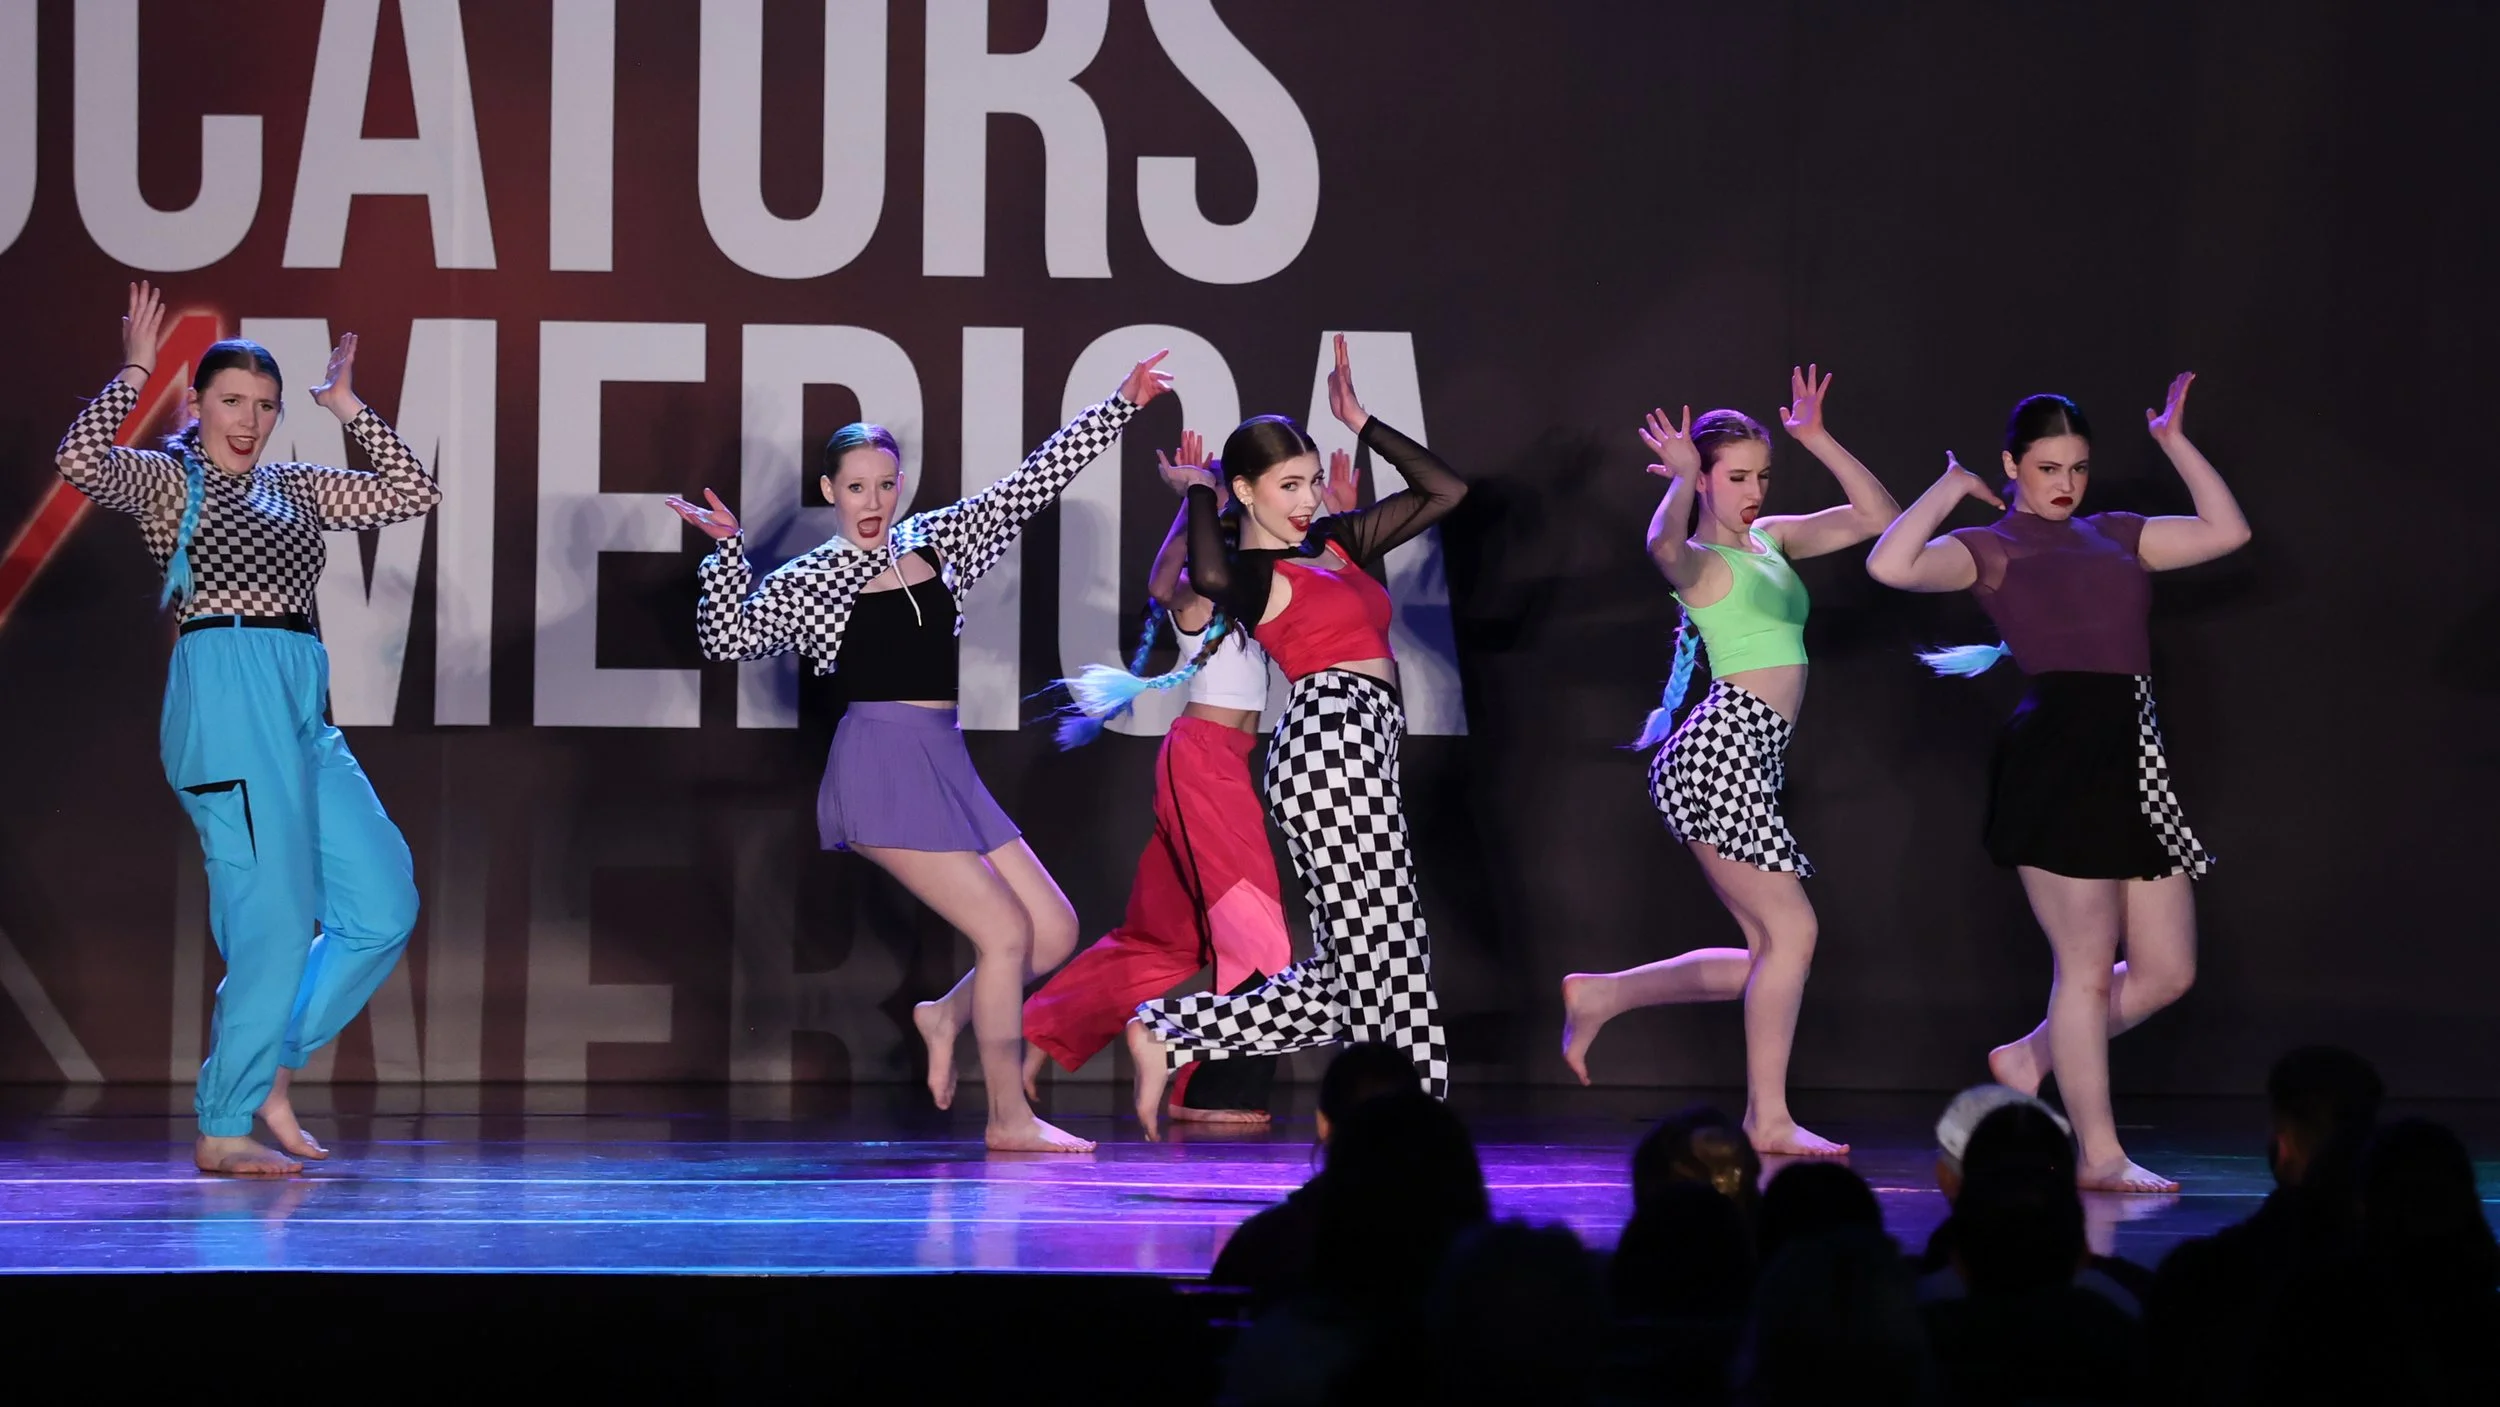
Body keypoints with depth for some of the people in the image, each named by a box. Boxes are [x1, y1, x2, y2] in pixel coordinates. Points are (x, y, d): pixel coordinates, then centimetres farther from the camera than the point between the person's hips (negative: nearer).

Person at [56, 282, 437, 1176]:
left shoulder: (291, 489, 21)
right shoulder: (167, 480, 3)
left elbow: (412, 493, 20)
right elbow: (80, 460, -18)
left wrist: (347, 409, 16)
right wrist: (133, 372, -11)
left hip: (302, 712, 8)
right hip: (227, 692, -7)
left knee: (384, 904, 3)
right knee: (274, 914, -12)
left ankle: (268, 1066, 15)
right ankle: (223, 1129, -5)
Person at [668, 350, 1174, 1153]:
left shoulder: (939, 540, 14)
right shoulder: (808, 583, 2)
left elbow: (1035, 481, 14)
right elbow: (728, 640, -7)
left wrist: (1122, 406, 12)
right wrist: (727, 550, -15)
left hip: (946, 767, 6)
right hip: (882, 769, -6)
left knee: (1055, 932, 2)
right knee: (1007, 930, -11)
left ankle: (948, 1016, 26)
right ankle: (1008, 1119, -1)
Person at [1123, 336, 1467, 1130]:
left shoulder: (1334, 542, 21)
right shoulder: (1248, 572, -2)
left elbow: (1443, 491, 24)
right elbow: (1210, 578, -27)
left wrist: (1360, 423, 19)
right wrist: (1199, 494, -10)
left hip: (1355, 750, 9)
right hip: (1336, 736, -9)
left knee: (1338, 981, 9)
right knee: (1386, 957, -9)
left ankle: (1166, 1038, 11)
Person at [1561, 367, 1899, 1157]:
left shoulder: (1771, 539, 19)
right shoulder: (1701, 559, -4)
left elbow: (1876, 518, 17)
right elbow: (1663, 545, -30)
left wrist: (1818, 442, 10)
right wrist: (1683, 479, -24)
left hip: (1752, 762, 9)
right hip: (1718, 752, -9)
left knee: (1768, 956, 8)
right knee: (1792, 930, -11)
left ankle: (1601, 996, 17)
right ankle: (1769, 1120, -5)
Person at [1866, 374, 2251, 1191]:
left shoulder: (2113, 536, 21)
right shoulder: (1990, 548, 4)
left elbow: (2225, 532, 20)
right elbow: (1890, 565, -13)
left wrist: (2175, 443, 20)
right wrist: (1950, 488, -3)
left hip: (2132, 756, 7)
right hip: (2058, 752, -7)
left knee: (2166, 971, 7)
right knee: (2088, 967, -3)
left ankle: (2030, 1058, 27)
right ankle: (2098, 1154, 6)